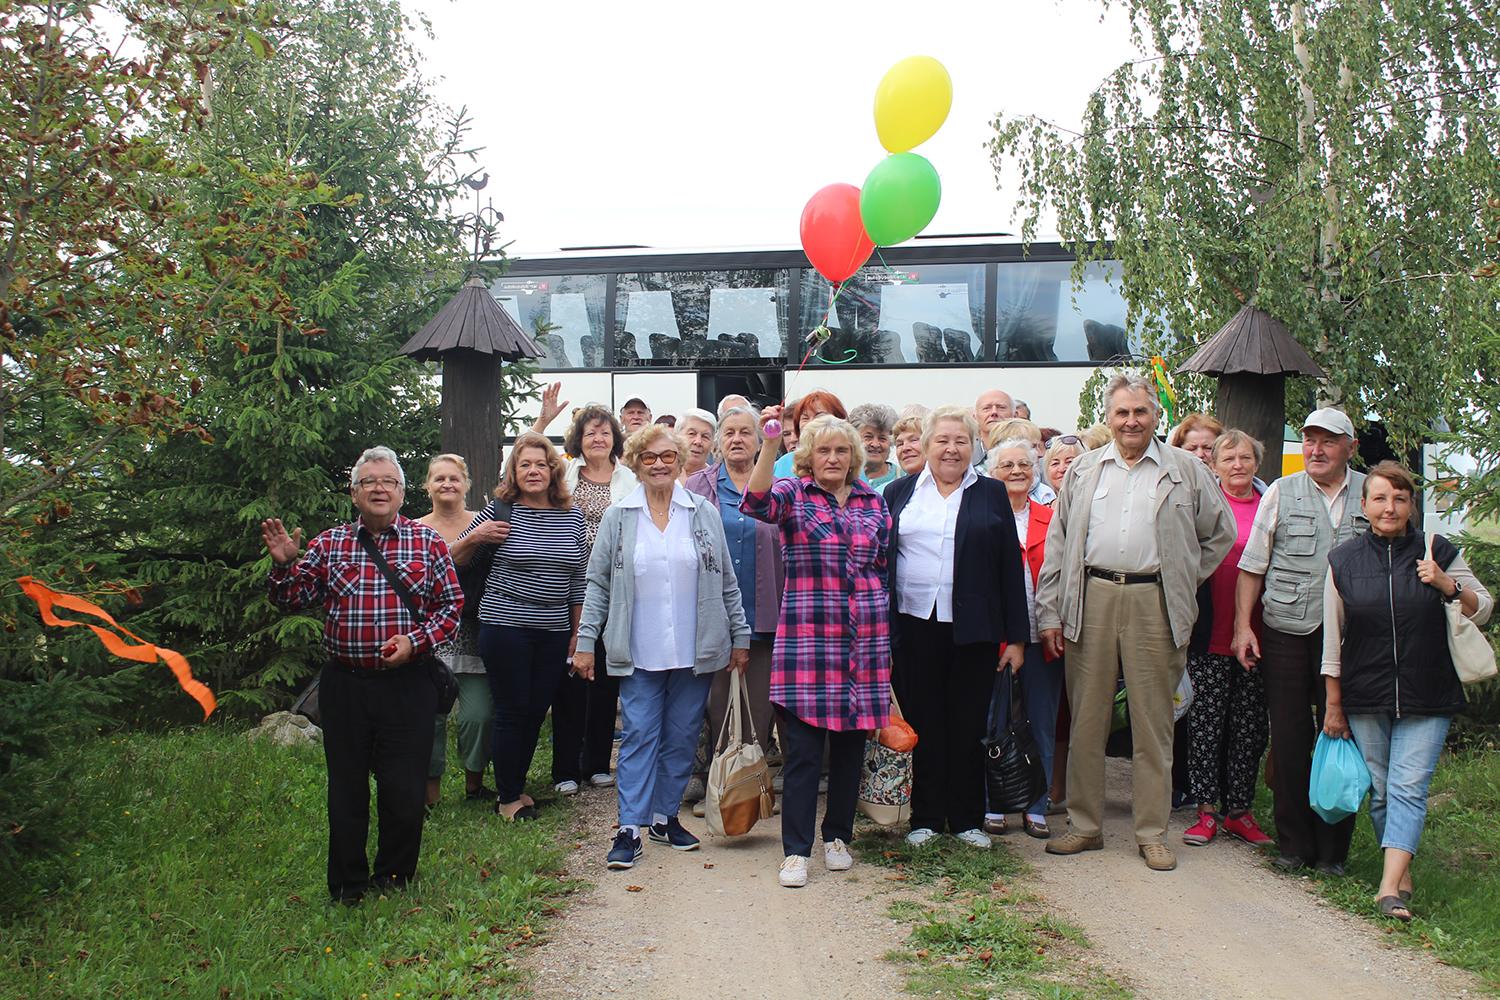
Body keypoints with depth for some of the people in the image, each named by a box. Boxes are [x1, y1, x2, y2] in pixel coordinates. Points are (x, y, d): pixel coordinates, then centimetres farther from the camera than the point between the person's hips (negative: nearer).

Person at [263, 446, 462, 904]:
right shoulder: (328, 544, 9)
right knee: (346, 787, 11)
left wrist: (415, 641, -12)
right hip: (344, 684, 2)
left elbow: (452, 604, 2)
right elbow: (291, 600, 9)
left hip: (407, 683, -2)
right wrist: (284, 563, -10)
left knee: (404, 790, 3)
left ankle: (393, 878, 24)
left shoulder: (428, 542, 3)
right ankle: (347, 884, 26)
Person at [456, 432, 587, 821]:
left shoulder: (572, 516, 6)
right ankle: (507, 797, 16)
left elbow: (578, 578, 12)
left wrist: (578, 632, 12)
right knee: (512, 712, 1)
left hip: (554, 632, 4)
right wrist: (476, 537, -16)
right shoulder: (501, 511, -4)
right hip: (505, 626, -4)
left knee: (537, 712, 10)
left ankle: (517, 785, 28)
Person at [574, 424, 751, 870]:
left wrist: (740, 636, 6)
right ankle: (629, 828, 5)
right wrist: (585, 641, 0)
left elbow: (726, 582, 7)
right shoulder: (618, 517, 2)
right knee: (639, 736, -1)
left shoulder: (704, 513, 4)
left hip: (695, 651, 2)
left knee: (682, 737, 9)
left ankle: (666, 816, 24)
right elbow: (598, 584, 4)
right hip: (639, 653, -1)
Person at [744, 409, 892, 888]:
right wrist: (769, 443, -32)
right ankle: (796, 851, 7)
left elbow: (886, 565, 16)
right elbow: (757, 502, -22)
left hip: (864, 642, 4)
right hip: (806, 638, -4)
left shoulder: (873, 501, 11)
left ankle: (838, 837, 27)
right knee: (802, 749, -2)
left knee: (851, 746, 12)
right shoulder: (793, 494, 1)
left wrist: (886, 633, 12)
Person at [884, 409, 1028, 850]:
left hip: (973, 631, 0)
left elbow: (1010, 568, 5)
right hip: (914, 627, 1)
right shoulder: (899, 492, 9)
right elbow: (878, 558, 8)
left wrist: (1016, 636, 1)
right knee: (922, 725, 6)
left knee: (968, 726, 6)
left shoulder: (991, 494, 7)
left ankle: (967, 819, 20)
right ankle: (926, 818, 18)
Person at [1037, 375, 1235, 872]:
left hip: (1154, 604, -1)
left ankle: (1152, 833, 16)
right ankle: (1085, 825, 17)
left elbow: (1220, 532, 16)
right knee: (1086, 719, 6)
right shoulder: (1083, 471, 11)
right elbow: (1057, 543, 9)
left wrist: (1184, 581, 8)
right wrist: (1049, 613, 3)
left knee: (1153, 723, 5)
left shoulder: (1186, 470, 8)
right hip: (1090, 598, 1)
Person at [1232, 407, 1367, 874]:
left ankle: (1332, 849, 16)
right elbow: (1252, 565, 7)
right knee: (1289, 739, 4)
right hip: (1286, 632, 0)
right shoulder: (1281, 493, 6)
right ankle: (1293, 843, 16)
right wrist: (1242, 625, 0)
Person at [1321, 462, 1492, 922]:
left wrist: (1448, 585, -13)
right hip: (1365, 698, 1)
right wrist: (1333, 705, 6)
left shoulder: (1439, 553, 0)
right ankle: (1403, 873, 21)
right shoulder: (1343, 560, 2)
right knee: (1380, 791, 6)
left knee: (1408, 787, -9)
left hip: (1427, 696, -1)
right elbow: (1333, 638, 5)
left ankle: (1390, 886, -11)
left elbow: (1484, 611, 8)